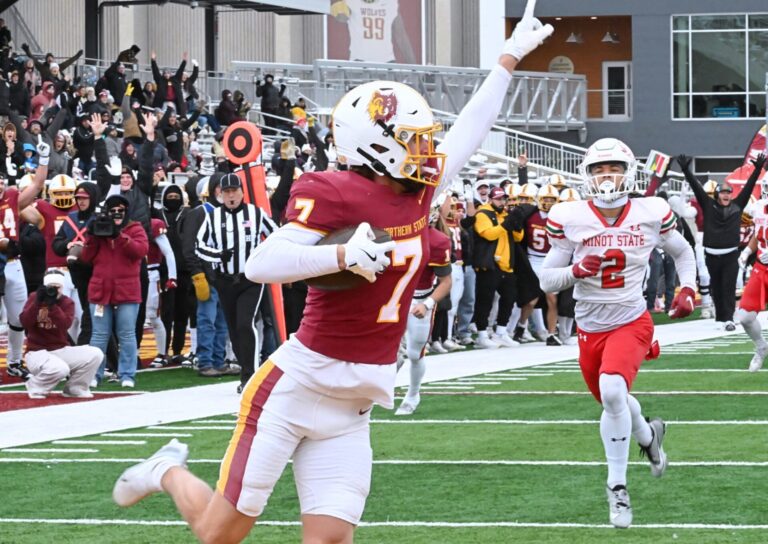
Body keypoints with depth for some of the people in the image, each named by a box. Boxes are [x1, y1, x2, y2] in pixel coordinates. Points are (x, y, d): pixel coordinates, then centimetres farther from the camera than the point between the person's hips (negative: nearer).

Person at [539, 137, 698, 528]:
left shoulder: (650, 214, -7)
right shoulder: (569, 219, -9)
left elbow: (682, 253, 14)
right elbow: (546, 280, -5)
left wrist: (687, 289, -2)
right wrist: (576, 271, -24)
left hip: (631, 323, -3)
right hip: (590, 329, 3)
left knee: (612, 391, -28)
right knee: (612, 401, 18)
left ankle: (618, 488, -15)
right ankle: (648, 435, 55)